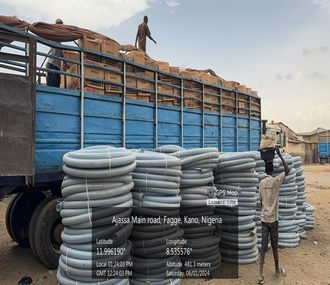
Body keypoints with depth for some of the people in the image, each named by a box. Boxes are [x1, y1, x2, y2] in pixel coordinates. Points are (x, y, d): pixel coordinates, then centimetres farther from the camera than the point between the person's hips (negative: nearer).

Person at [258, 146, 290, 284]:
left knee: (263, 245, 4)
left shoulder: (261, 183, 2)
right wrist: (280, 155, -3)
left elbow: (261, 201, 8)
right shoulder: (276, 181, -11)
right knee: (274, 245, 13)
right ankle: (277, 270, 32)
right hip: (273, 218, -3)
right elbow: (287, 170, -5)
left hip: (264, 218, 3)